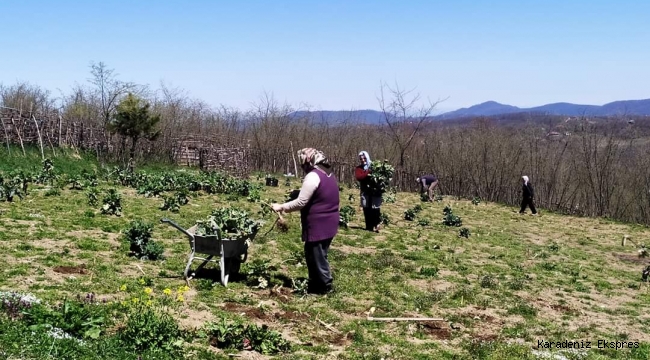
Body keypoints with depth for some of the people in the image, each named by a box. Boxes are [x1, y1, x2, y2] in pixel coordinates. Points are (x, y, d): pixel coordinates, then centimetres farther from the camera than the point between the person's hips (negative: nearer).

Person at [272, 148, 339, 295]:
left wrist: (281, 207, -14)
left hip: (318, 225, -9)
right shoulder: (329, 174, 12)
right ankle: (316, 284, 26)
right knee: (319, 255, 18)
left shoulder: (313, 176, -18)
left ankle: (324, 286, 10)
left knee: (316, 256, 2)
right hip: (328, 223, 10)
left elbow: (301, 202, -23)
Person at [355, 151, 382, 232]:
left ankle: (377, 225, -5)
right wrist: (368, 172, -24)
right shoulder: (358, 168, 8)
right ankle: (369, 226, 8)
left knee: (376, 209, -9)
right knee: (367, 209, 2)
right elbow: (358, 177, -11)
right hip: (365, 192, 1)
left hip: (376, 190, -1)